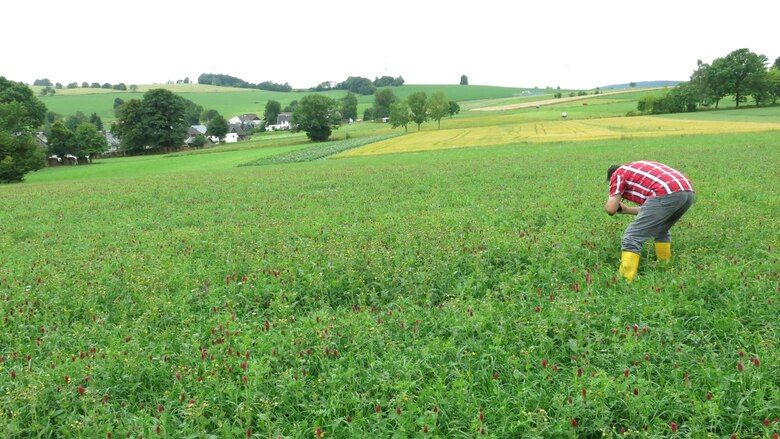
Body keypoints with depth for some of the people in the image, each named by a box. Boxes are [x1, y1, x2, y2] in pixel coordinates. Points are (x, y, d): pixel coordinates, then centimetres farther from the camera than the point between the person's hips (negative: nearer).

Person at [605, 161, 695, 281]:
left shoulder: (618, 174, 17)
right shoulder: (640, 169, 37)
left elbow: (611, 209, 9)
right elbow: (653, 209, 34)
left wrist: (607, 206, 31)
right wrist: (627, 210, 42)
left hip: (667, 194, -8)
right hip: (688, 191, 8)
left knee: (632, 238, -3)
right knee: (661, 232, 32)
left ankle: (625, 281, -10)